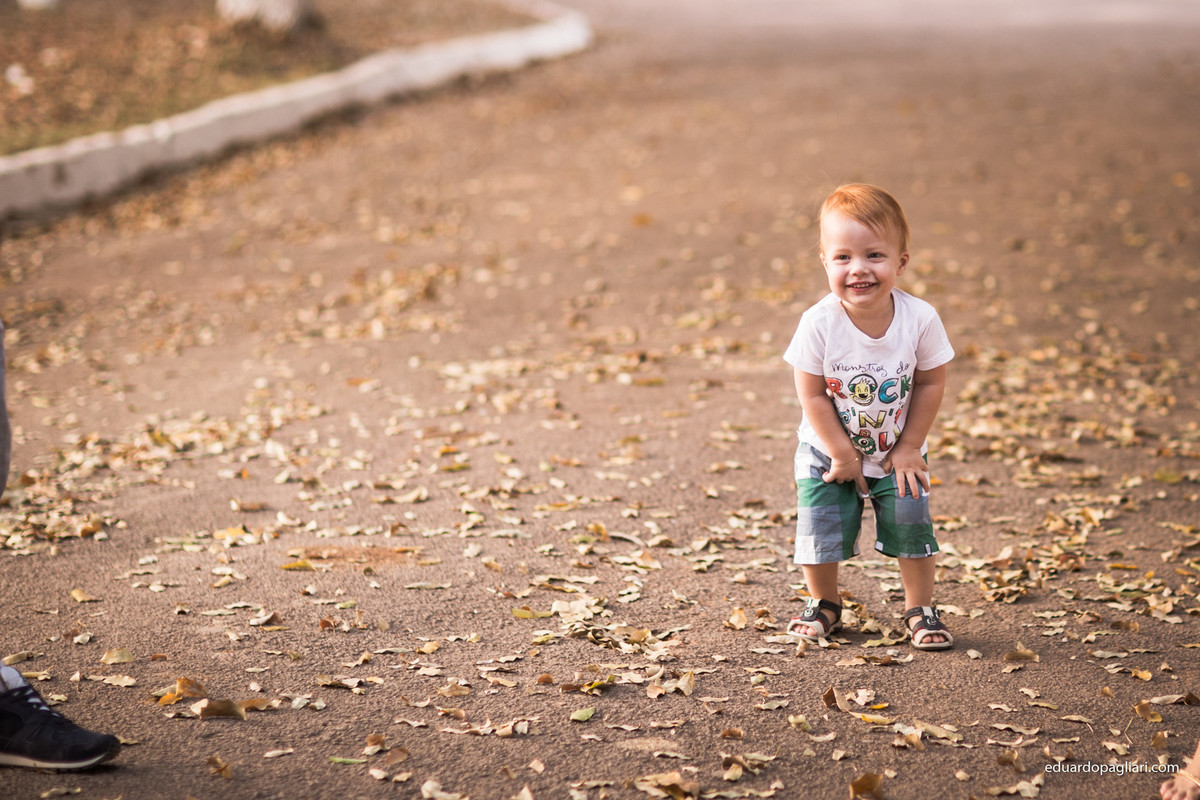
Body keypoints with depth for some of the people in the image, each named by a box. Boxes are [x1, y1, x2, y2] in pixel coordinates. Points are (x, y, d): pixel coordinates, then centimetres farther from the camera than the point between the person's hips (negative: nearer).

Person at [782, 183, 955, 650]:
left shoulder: (920, 319, -21)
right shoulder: (819, 323, -25)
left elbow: (931, 384, -9)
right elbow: (812, 395, -17)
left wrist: (909, 447, -8)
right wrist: (842, 454, -14)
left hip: (898, 451, 1)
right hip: (829, 451, 0)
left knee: (910, 525, -1)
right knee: (820, 529, 1)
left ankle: (920, 609, 21)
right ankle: (824, 604, 27)